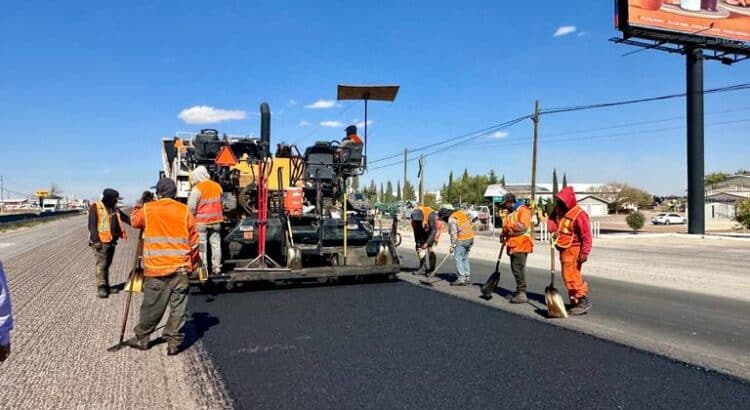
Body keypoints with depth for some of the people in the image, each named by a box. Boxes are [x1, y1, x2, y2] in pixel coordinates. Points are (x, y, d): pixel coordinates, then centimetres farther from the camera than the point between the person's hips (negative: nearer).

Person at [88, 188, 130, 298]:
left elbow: (126, 218, 18)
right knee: (101, 264, -9)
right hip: (100, 241, -7)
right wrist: (96, 240, -18)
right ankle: (101, 287, -6)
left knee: (107, 264, 12)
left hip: (111, 241, 7)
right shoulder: (95, 207, -6)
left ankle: (106, 286, 19)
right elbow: (92, 225, -11)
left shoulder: (115, 209, 14)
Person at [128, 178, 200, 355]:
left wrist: (137, 208, 40)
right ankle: (174, 342, 8)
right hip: (180, 268, 0)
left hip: (155, 268, 0)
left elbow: (135, 221, 20)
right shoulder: (184, 211, 0)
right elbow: (194, 240, 3)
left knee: (151, 306, 12)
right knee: (178, 306, 5)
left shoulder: (147, 209, -1)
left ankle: (141, 338, 27)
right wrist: (193, 264, 14)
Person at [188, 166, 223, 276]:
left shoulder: (197, 188, -13)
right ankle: (216, 267, 14)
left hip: (201, 221, -5)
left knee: (201, 245, 4)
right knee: (216, 244, 10)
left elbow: (191, 207, -13)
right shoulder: (217, 186, 4)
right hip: (216, 220, 5)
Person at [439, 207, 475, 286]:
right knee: (465, 259, 14)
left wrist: (453, 246, -10)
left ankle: (461, 279, -8)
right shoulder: (461, 212, 12)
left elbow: (454, 234, -15)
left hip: (462, 240, -9)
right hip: (471, 238, 9)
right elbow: (470, 221, 18)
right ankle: (467, 277, 16)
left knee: (458, 258, -5)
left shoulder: (451, 219, -12)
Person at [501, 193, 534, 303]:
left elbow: (523, 226, -22)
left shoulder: (523, 210, -10)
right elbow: (507, 227, 25)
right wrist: (504, 234, 5)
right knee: (515, 268, 14)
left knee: (518, 268, -10)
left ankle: (522, 294, -6)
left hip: (521, 244, -9)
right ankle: (519, 290, 26)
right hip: (513, 245, 9)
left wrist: (510, 226, -14)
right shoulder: (510, 212, 19)